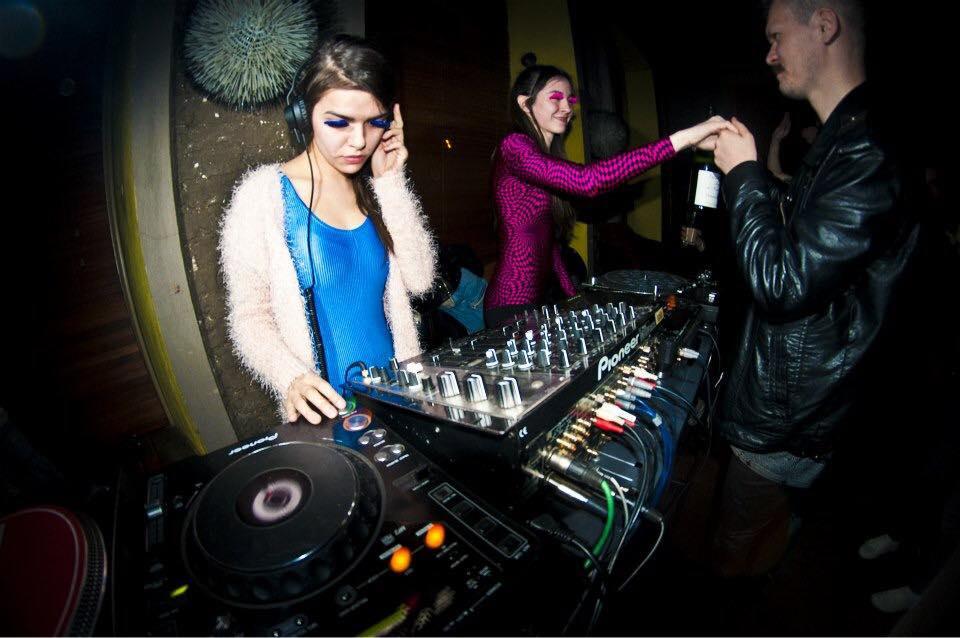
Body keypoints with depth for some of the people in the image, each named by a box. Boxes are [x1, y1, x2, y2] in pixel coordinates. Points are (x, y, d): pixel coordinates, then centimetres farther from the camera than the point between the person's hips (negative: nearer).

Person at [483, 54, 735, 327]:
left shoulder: (545, 159, 15)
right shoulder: (513, 146, -13)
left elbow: (548, 242, 14)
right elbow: (587, 181, -30)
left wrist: (575, 297, 8)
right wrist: (682, 138, -29)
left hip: (538, 301, 9)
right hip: (512, 307, -9)